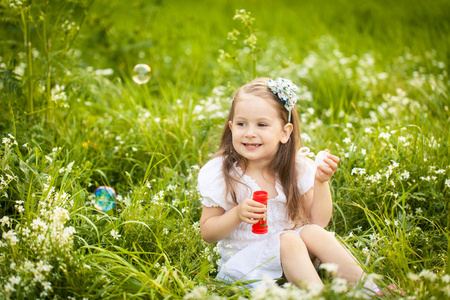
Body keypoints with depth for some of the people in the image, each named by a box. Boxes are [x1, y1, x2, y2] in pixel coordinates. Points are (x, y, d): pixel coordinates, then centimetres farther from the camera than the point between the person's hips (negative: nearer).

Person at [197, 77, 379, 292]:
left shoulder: (296, 169, -3)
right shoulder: (220, 173, -11)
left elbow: (319, 221, -1)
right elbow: (207, 232, -7)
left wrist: (321, 182, -14)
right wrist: (237, 214, -24)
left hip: (288, 251, 4)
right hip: (242, 257, -3)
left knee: (313, 232, -24)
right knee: (288, 240, -29)